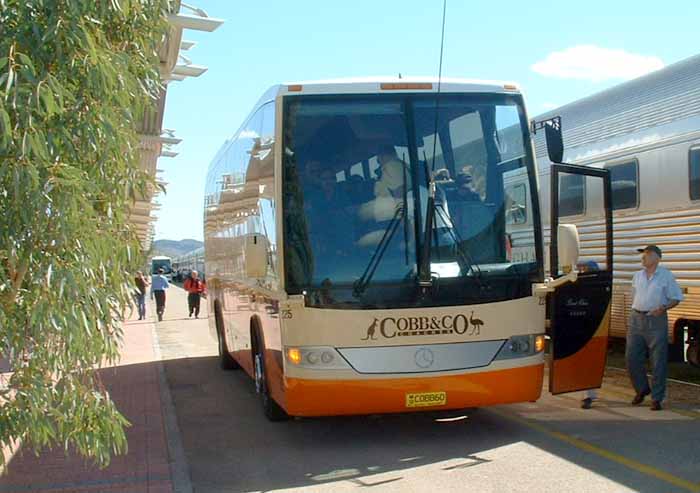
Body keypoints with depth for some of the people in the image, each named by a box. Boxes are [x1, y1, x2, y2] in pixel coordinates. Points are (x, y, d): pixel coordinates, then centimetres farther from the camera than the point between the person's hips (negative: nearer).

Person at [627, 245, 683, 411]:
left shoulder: (666, 276, -2)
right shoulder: (637, 276, 12)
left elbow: (676, 298, -2)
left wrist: (664, 308, -18)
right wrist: (635, 313, 12)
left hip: (656, 321, -5)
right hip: (636, 319, 5)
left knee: (658, 361, -2)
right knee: (632, 358, 3)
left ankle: (657, 398, 6)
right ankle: (642, 389, 24)